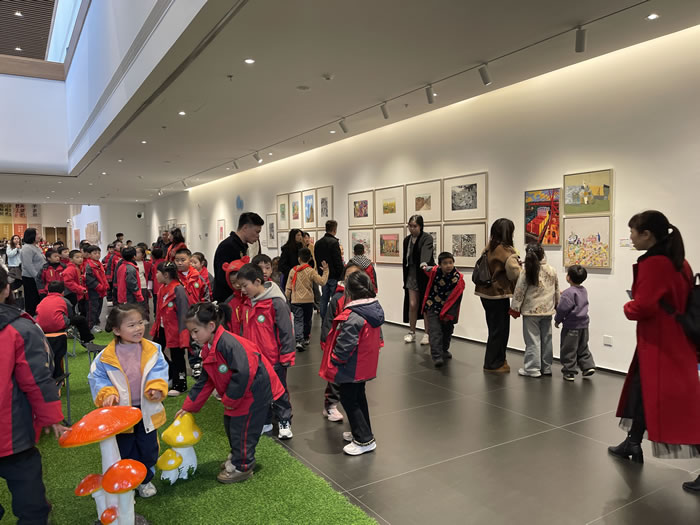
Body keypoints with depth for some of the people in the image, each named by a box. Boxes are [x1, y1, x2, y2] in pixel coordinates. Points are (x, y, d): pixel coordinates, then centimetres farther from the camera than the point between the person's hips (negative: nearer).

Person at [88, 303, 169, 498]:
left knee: (148, 449, 15)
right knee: (124, 451, 12)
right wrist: (107, 394, -17)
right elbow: (97, 378, -2)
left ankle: (145, 480, 39)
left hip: (146, 410, 2)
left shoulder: (153, 350, -7)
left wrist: (156, 387, -23)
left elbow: (159, 371, -5)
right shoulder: (106, 357, -10)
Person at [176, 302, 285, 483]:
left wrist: (229, 399, -19)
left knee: (242, 428, 1)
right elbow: (204, 382, 14)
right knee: (230, 423, 20)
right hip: (239, 392, 10)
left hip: (256, 390, -10)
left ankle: (242, 467, 21)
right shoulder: (209, 349, 5)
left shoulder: (228, 343, -29)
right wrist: (188, 406, 14)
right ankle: (237, 457, 41)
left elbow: (243, 373, -34)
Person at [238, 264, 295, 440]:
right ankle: (264, 421, 33)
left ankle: (284, 422, 25)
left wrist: (286, 357, -13)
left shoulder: (276, 303, -18)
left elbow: (286, 331, -15)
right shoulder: (247, 304, 4)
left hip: (274, 359, -6)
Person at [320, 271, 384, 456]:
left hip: (351, 368, -9)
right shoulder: (376, 309, -1)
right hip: (366, 365, 9)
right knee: (359, 397, 23)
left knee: (348, 400, 6)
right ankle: (363, 432, 36)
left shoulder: (352, 316, -28)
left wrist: (333, 363, -11)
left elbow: (345, 346, -25)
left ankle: (364, 440, 11)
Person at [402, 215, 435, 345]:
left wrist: (424, 263, -52)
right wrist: (405, 278, 13)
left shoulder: (427, 238, -11)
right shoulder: (407, 240, 8)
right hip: (412, 275, 4)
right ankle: (411, 333, 15)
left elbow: (426, 251, -32)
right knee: (412, 305, 2)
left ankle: (427, 334, 14)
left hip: (425, 275, -4)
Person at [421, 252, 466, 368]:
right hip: (433, 307, -2)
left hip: (447, 310, 2)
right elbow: (425, 270, 14)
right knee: (435, 332, -12)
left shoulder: (458, 279, -15)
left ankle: (444, 350, 42)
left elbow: (456, 299, -12)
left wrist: (449, 314, -12)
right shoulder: (434, 272, -12)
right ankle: (437, 356, -15)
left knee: (447, 331, 19)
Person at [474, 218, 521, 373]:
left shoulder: (488, 248, 7)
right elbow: (515, 273, -18)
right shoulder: (506, 251, -16)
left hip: (486, 293, 8)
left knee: (495, 329, 18)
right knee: (500, 330, 4)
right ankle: (494, 364, 13)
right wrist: (519, 264, 2)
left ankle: (493, 361, 28)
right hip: (498, 295, -8)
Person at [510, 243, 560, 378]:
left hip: (531, 311, -4)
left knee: (533, 340, 2)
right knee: (546, 339, 13)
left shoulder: (526, 273, -14)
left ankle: (532, 368, 5)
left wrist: (515, 308, 1)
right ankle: (546, 368, 23)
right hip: (547, 311, 5)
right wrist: (557, 305, 25)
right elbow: (556, 291, 11)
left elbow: (519, 292, -10)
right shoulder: (552, 271, 1)